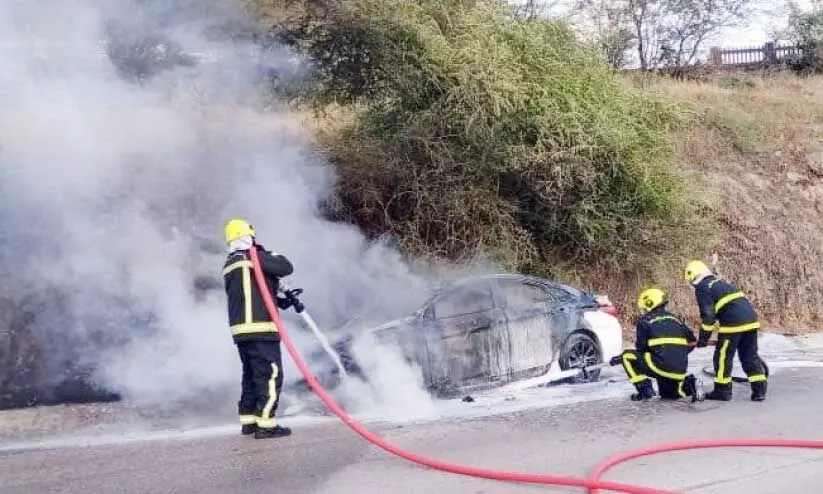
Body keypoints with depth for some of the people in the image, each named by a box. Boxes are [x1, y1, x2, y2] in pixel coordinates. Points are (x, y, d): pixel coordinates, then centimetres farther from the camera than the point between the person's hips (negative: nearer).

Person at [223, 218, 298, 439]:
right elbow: (286, 268, -9)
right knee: (271, 374, -6)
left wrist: (282, 301, 18)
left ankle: (248, 421, 22)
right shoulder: (254, 258, -9)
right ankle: (266, 424, -9)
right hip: (260, 328, -9)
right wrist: (271, 255, 10)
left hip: (240, 330, 9)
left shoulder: (229, 266, 17)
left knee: (251, 375, 17)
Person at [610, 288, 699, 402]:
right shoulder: (674, 319, 19)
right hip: (681, 370, 7)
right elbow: (691, 341, 19)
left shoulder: (645, 320, 2)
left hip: (662, 365, -7)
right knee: (667, 394, 33)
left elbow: (641, 348, 1)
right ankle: (685, 384, 3)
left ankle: (644, 389, 1)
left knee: (627, 356, 10)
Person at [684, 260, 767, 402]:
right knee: (750, 356, 12)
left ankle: (722, 390, 11)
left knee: (723, 356, 5)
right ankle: (759, 390, 9)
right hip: (751, 318, 8)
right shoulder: (720, 281, 27)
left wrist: (703, 339, 1)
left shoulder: (702, 288, 1)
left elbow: (708, 316, -6)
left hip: (734, 322, -8)